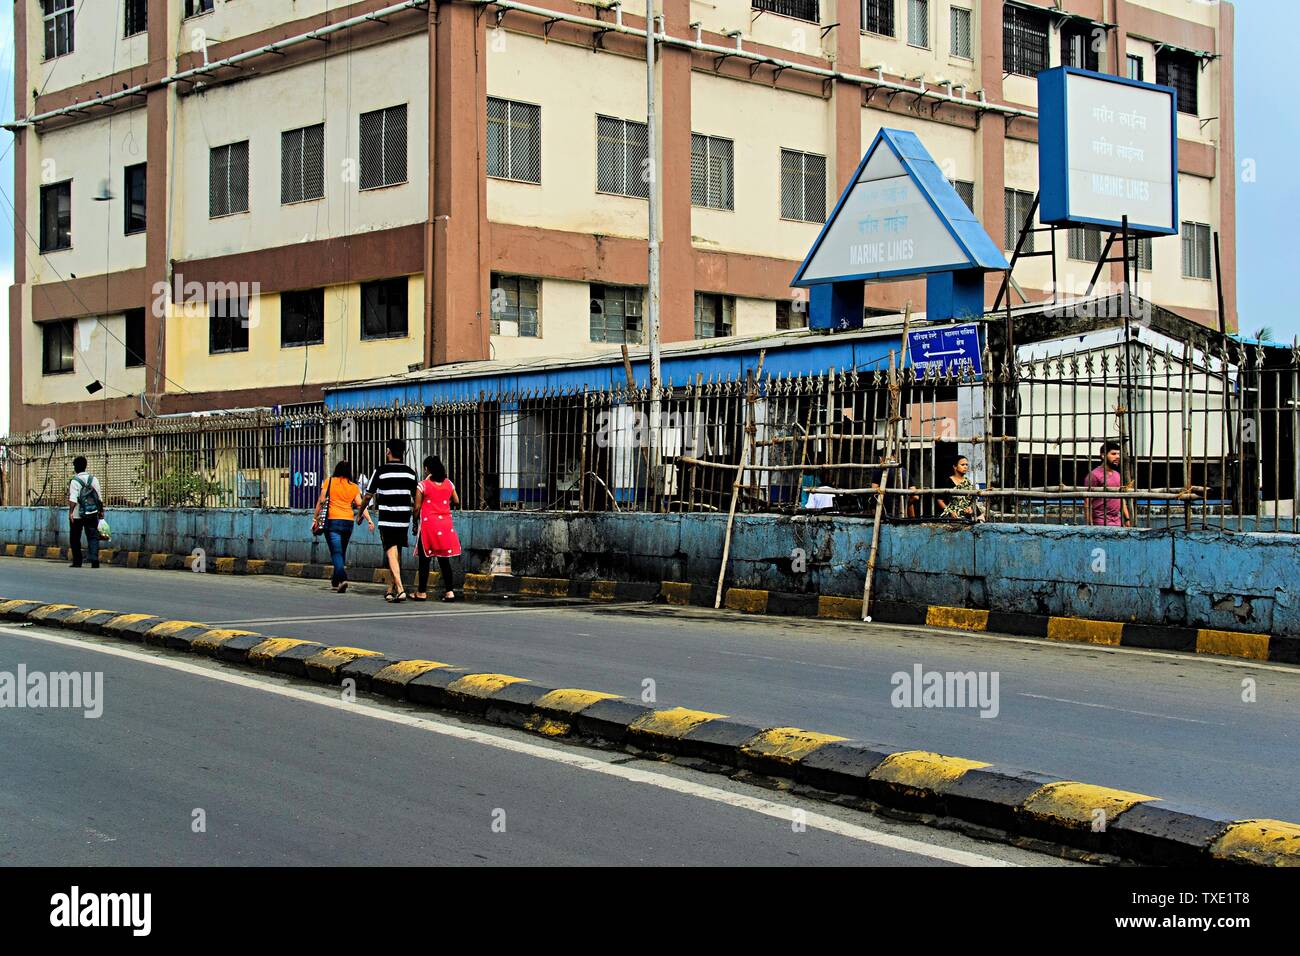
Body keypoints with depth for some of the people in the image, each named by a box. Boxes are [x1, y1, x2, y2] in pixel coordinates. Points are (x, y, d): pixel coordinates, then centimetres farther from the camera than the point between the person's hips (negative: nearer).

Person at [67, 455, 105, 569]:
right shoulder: (93, 479, 5)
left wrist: (70, 512, -21)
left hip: (77, 515, -3)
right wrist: (101, 511, 14)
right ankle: (94, 559, -17)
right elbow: (99, 497, 7)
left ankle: (77, 561, 13)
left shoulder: (74, 481, -8)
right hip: (92, 514, 3)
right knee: (93, 537, 1)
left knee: (75, 539, 10)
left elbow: (73, 499, -18)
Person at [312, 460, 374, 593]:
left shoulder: (329, 482, 2)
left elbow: (321, 501, 0)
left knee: (336, 552, -8)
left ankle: (342, 578, -27)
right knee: (342, 551, 16)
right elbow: (361, 505, -1)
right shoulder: (354, 487, 8)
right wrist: (369, 520, -4)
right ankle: (335, 581, 26)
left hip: (332, 521, -3)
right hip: (348, 522, 3)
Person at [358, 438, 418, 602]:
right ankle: (391, 589, 25)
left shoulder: (381, 471, -6)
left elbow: (368, 496, 1)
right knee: (397, 553, 15)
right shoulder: (410, 472, 7)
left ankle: (400, 590, -21)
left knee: (391, 553, -7)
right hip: (404, 519, 5)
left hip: (387, 519, -4)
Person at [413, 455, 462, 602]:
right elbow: (456, 501, 11)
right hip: (445, 524, 4)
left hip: (428, 524, -4)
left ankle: (421, 592, 7)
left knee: (424, 559, 3)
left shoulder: (423, 485, -7)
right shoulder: (448, 484, 4)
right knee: (444, 560, 8)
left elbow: (417, 507, -6)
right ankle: (450, 591, 2)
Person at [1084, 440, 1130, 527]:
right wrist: (1090, 525, -16)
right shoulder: (1094, 475, -6)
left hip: (1118, 523, 7)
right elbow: (1087, 503, -10)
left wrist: (1127, 519, 16)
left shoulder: (1117, 475, 19)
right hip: (1101, 524, -7)